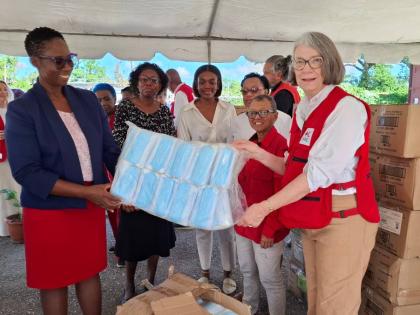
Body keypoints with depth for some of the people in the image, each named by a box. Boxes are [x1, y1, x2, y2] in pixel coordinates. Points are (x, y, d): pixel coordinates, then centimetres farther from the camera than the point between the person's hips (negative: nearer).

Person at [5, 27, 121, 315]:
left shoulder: (88, 99, 2)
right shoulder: (21, 110, -11)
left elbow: (110, 149, 4)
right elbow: (27, 172, -16)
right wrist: (86, 192, -23)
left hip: (92, 206, 4)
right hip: (50, 211, -3)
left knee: (90, 272, 18)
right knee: (54, 281, 14)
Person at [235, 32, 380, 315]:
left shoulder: (347, 107, -16)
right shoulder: (303, 110, 8)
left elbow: (320, 172, -23)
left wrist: (265, 207, -22)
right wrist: (257, 153, 2)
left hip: (342, 219, -7)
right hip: (312, 220, 7)